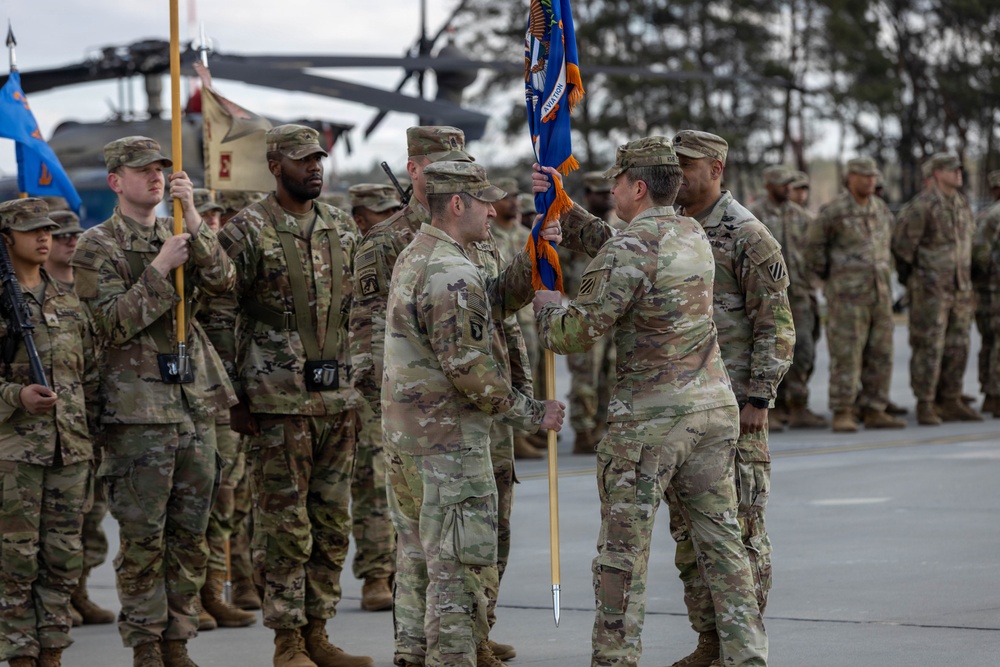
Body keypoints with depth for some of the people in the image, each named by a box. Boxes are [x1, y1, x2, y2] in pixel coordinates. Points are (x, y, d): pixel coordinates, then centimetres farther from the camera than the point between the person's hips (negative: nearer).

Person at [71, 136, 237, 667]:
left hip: (195, 401, 5)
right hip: (139, 409, -5)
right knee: (143, 538, -3)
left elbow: (221, 281, -3)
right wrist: (159, 269, -17)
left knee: (190, 536, 8)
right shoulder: (97, 246, -2)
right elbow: (113, 324, -12)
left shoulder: (179, 234, 14)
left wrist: (193, 218, -13)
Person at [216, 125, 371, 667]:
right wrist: (234, 398, -10)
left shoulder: (343, 230, 12)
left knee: (332, 525, 9)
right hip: (278, 401, -6)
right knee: (284, 526, -2)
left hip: (338, 399, 6)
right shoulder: (246, 232, -6)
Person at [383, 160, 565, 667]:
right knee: (459, 567, -6)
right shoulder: (452, 273, -19)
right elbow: (468, 367, -21)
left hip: (404, 437, 10)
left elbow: (495, 302, 10)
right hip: (448, 442, -10)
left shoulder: (415, 257, 13)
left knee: (418, 560, 16)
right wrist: (531, 413, -13)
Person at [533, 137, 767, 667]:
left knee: (623, 553, 2)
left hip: (648, 419, -7)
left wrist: (546, 305, 6)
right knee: (721, 543, 9)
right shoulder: (693, 235, 10)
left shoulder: (628, 251, -15)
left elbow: (575, 332, -13)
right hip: (714, 409, 7)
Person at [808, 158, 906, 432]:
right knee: (846, 355, -7)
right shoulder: (833, 211, -9)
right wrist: (828, 278, 6)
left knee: (880, 355, 5)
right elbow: (815, 249, 0)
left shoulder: (881, 209, 10)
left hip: (879, 293, 6)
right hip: (847, 296, -6)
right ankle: (842, 416, -4)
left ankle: (874, 412, 11)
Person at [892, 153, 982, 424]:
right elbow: (902, 244, -10)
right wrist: (908, 278, -2)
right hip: (930, 289, -7)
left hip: (959, 288, 7)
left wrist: (967, 284, 18)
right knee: (929, 347, -5)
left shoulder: (962, 204, 12)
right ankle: (925, 407, -2)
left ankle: (951, 403, 15)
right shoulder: (921, 206, -13)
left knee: (957, 348, 9)